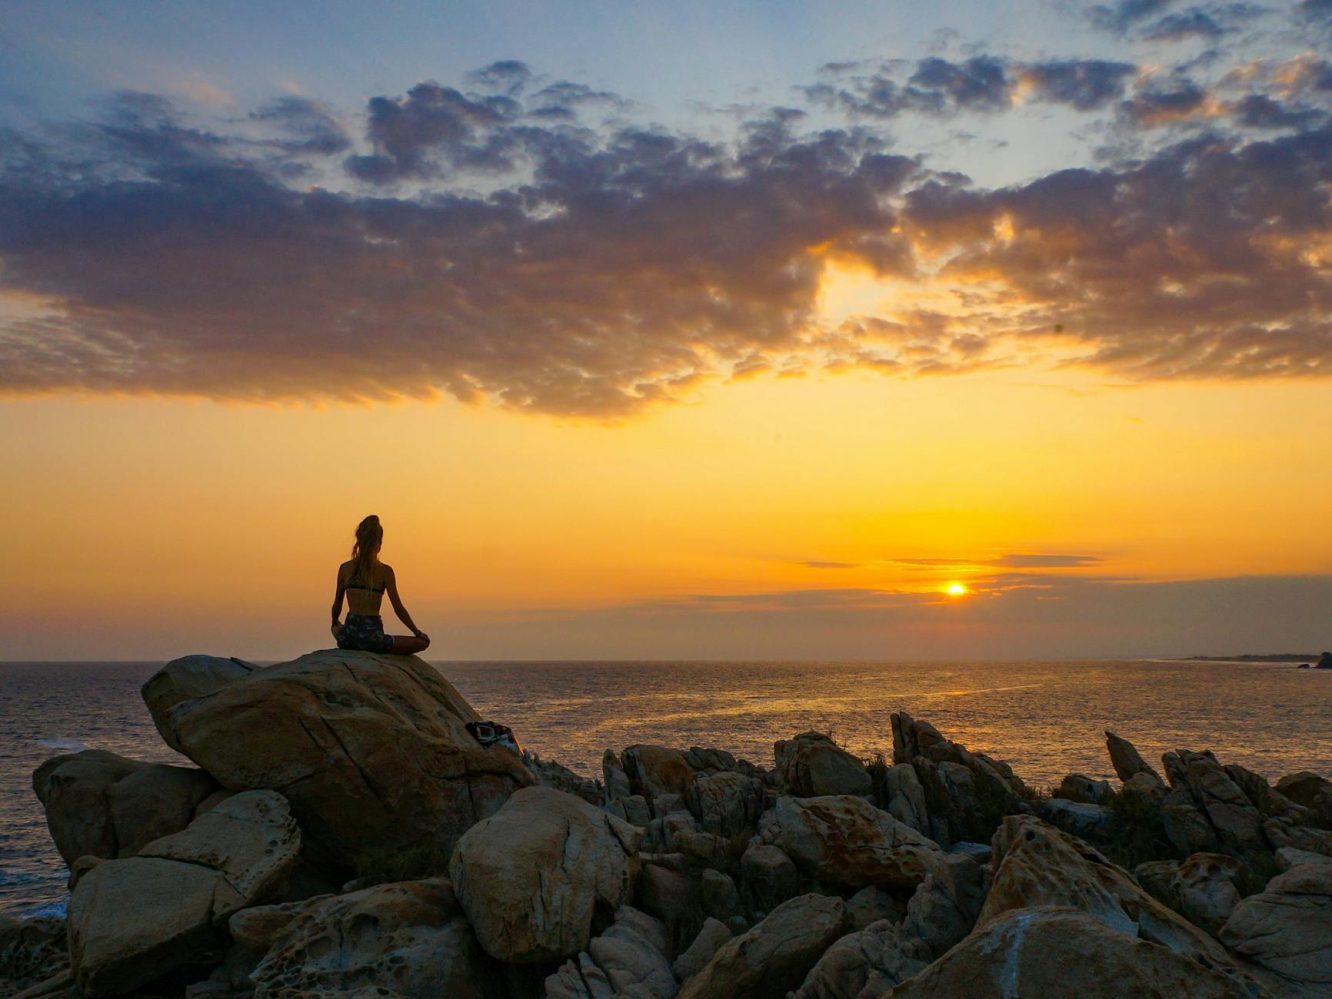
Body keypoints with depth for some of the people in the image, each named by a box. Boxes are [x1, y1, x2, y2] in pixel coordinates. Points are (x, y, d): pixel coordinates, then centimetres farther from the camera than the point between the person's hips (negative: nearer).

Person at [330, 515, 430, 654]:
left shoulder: (344, 568, 4)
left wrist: (335, 624, 35)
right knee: (423, 642, 9)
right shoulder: (384, 571, -7)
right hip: (371, 636, -4)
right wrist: (417, 632, 8)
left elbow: (337, 605, 14)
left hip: (347, 637, 4)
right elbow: (398, 609, -5)